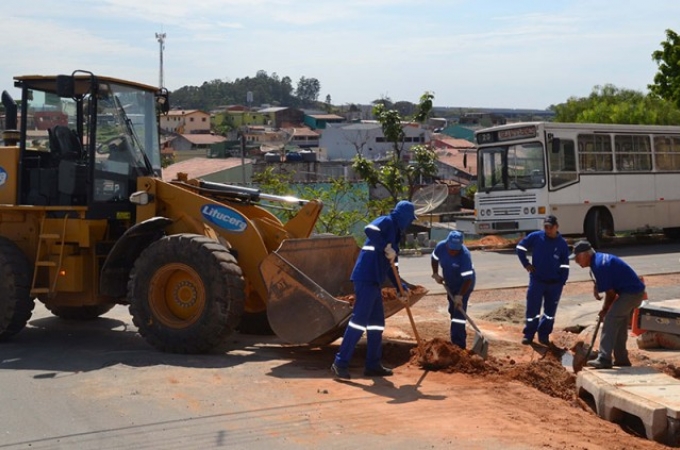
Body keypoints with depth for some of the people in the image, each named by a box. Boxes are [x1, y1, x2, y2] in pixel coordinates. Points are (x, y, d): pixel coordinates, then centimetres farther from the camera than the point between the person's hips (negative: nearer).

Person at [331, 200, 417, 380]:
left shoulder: (393, 233, 24)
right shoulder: (387, 222, -2)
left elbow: (389, 267, 28)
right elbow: (369, 229, -26)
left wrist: (401, 287, 27)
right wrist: (387, 248, -22)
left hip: (373, 280, 10)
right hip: (366, 278, -10)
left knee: (377, 323, 12)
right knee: (359, 320, -12)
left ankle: (373, 365, 17)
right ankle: (340, 363, -10)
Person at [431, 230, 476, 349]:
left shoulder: (465, 255, -35)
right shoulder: (440, 246, -18)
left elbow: (468, 278, -33)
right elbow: (434, 258, 5)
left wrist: (460, 296, -35)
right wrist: (435, 274, -2)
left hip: (464, 284, -7)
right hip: (450, 283, 7)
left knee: (458, 311, -16)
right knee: (453, 310, 18)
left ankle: (458, 344, -16)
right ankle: (457, 338, 37)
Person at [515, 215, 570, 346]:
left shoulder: (562, 243, -4)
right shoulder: (535, 237, -8)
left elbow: (565, 265, 2)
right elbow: (520, 248, 5)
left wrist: (562, 282, -3)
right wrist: (526, 264, 0)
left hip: (554, 283, 1)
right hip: (536, 281, -1)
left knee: (550, 311, 10)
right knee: (532, 309, 1)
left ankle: (544, 335, 22)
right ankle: (528, 335, 13)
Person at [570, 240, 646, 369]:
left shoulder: (599, 266, -22)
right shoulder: (598, 258, 11)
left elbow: (610, 292, -15)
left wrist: (605, 309, -1)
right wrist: (596, 287, 4)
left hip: (630, 293, -11)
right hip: (635, 292, 11)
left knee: (610, 321, -15)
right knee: (620, 325, 18)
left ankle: (604, 359, -19)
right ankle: (621, 359, 26)